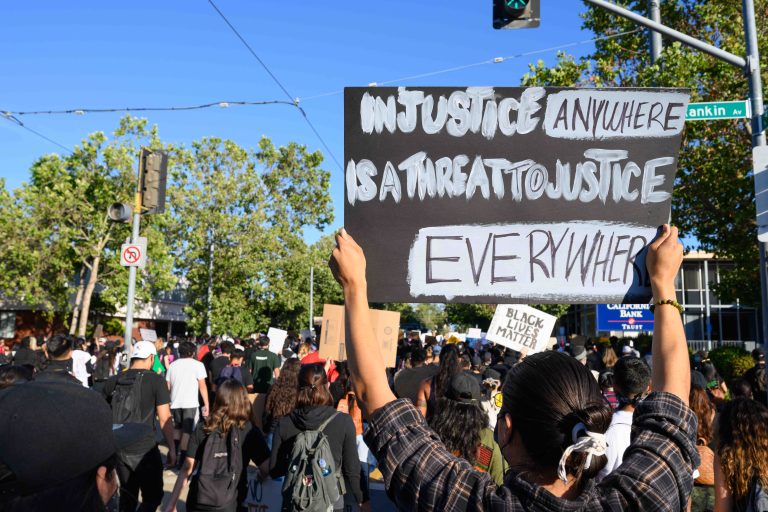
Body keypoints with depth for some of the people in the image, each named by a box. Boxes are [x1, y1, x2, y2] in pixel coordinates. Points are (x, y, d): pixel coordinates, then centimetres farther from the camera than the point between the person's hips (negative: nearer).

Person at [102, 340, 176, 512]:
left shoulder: (113, 381, 3)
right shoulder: (156, 380, -11)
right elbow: (165, 419, -12)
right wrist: (171, 449, -4)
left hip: (119, 449, 5)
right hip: (144, 450, -5)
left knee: (127, 494, 21)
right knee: (153, 496, 6)